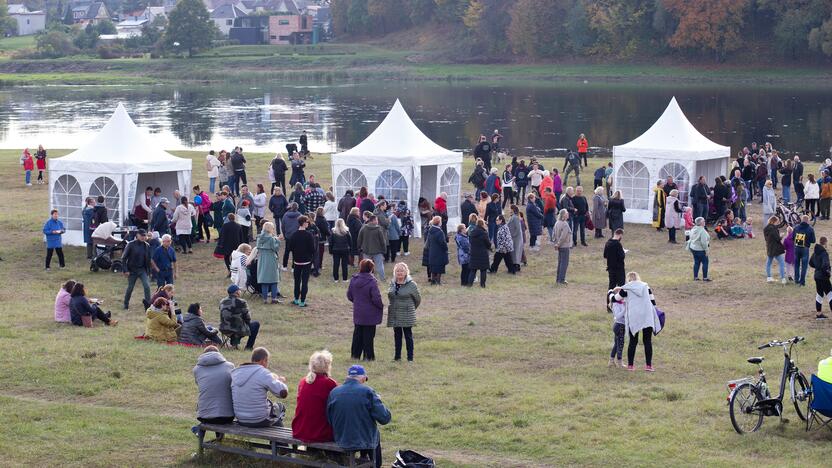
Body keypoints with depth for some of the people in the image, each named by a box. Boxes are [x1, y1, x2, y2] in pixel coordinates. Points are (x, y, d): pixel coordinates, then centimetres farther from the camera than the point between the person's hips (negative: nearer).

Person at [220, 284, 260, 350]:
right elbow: (247, 318, -8)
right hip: (238, 330, -6)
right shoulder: (241, 302, -15)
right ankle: (249, 346, 18)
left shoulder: (222, 302, 4)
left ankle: (233, 342, 24)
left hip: (224, 330, 6)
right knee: (256, 324, 17)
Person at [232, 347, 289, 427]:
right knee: (280, 407, 25)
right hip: (260, 422, -6)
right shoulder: (263, 373, -18)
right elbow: (283, 393, -22)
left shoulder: (234, 373, 0)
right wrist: (281, 381, 3)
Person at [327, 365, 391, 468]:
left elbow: (329, 420, 1)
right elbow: (385, 418, -16)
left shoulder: (333, 392, -5)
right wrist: (378, 400, 3)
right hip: (365, 441, -3)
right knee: (376, 434, 32)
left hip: (341, 441, 3)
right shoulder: (367, 391, -15)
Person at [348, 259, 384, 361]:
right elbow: (376, 298, -20)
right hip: (369, 314, -5)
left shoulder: (353, 280, -3)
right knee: (368, 335, 4)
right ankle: (368, 356, 7)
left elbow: (349, 295, 6)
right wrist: (381, 306, -1)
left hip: (357, 313, 5)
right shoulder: (371, 281, -20)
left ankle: (355, 354, 20)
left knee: (357, 334, 15)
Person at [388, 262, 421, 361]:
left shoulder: (411, 285, -8)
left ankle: (410, 357, 5)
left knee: (408, 336, 1)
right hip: (394, 315, 5)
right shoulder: (392, 284, 6)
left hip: (407, 316, -4)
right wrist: (395, 307, 13)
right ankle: (397, 356, 18)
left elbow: (418, 299, 3)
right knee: (397, 335, 10)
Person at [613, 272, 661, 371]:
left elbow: (615, 299, 12)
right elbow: (652, 300, 11)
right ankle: (649, 365, 1)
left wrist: (619, 291, 32)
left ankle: (630, 365, 9)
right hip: (647, 316, 1)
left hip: (633, 317, -1)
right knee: (647, 341, 5)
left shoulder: (626, 289, 4)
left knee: (632, 342, 8)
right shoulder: (645, 286, 12)